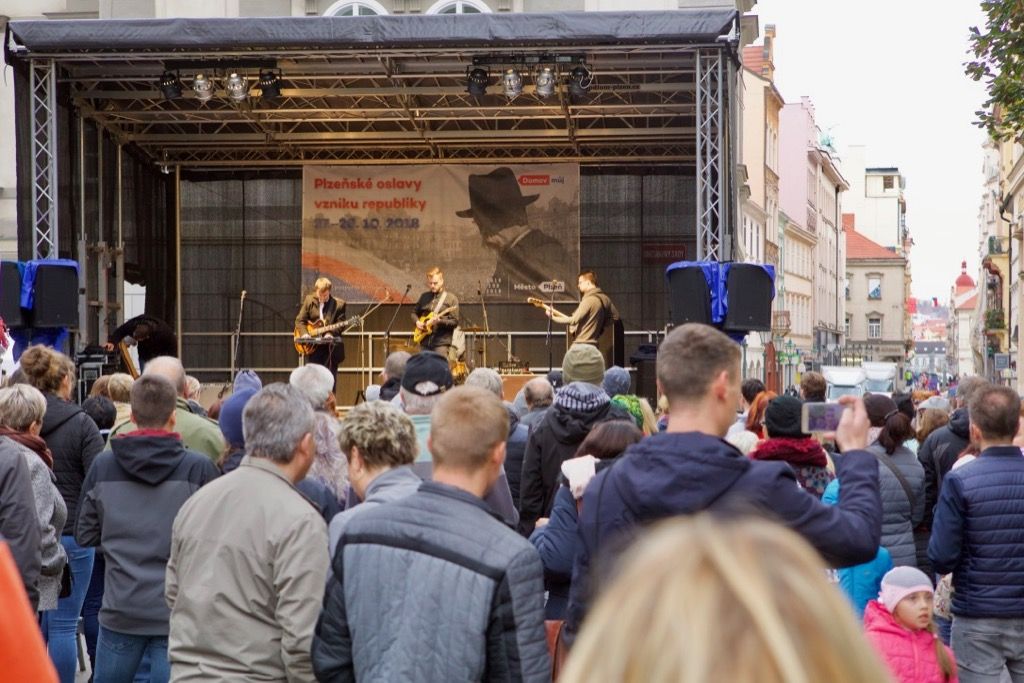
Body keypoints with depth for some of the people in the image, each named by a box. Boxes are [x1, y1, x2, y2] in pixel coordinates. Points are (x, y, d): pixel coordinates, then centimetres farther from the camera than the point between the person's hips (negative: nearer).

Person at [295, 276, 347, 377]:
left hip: (330, 346, -2)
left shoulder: (339, 304, -2)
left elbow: (340, 324, -4)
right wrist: (305, 334, -12)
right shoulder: (309, 301, 3)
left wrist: (331, 333, -22)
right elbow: (299, 320, 4)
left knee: (330, 375, -1)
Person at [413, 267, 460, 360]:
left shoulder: (451, 298, -3)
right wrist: (417, 322, 2)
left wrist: (440, 321, -22)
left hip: (442, 343, -5)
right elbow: (414, 313, 23)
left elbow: (455, 322, -7)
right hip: (425, 342, 5)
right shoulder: (424, 297, 12)